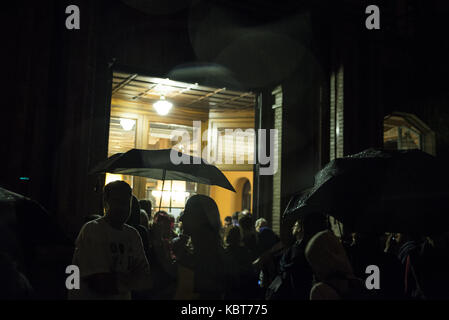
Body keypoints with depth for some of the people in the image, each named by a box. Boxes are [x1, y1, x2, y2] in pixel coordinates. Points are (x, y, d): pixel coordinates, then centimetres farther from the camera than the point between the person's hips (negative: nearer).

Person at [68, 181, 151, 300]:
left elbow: (146, 279, -5)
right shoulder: (91, 230, -17)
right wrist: (131, 279, -11)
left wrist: (116, 281, -19)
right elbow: (100, 284, -23)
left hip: (123, 297, 5)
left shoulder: (133, 234, 0)